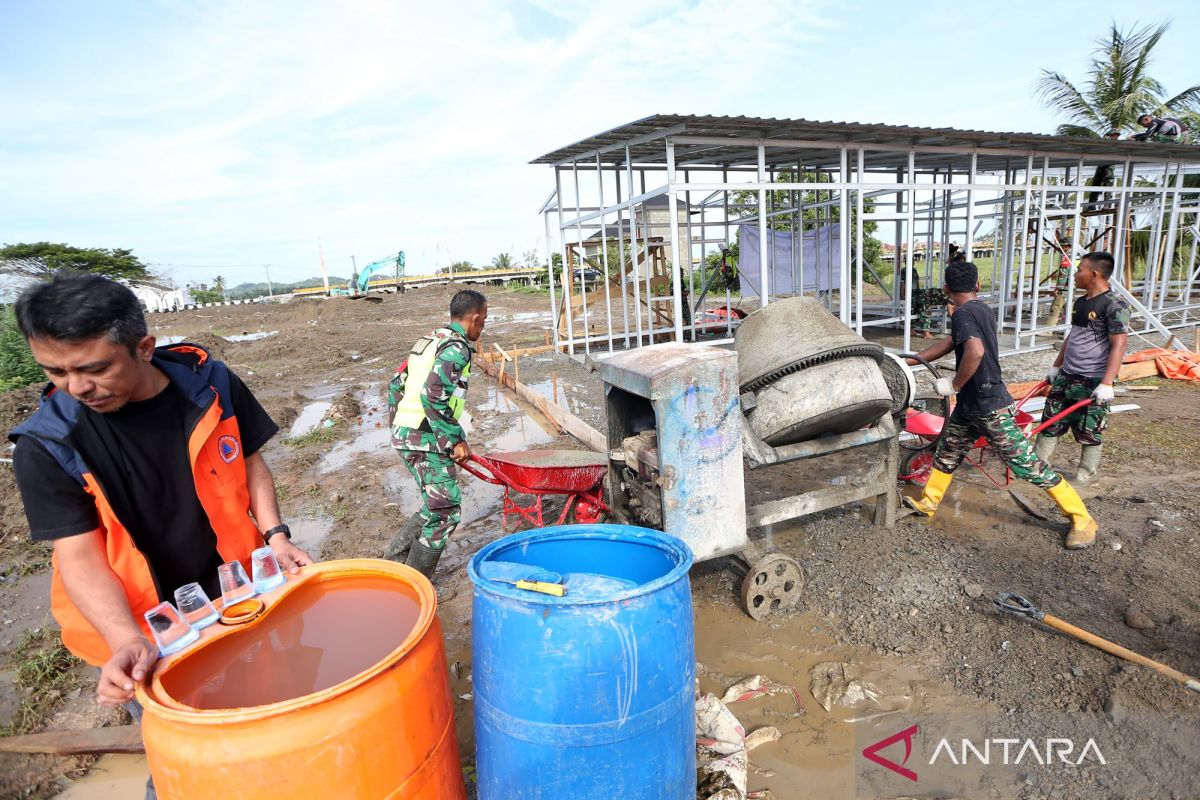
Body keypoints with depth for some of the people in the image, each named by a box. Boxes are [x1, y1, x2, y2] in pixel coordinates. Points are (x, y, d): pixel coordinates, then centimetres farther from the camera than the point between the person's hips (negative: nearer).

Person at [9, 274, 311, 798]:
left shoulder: (210, 385, -12)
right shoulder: (47, 445, -15)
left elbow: (249, 463, 2)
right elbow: (79, 555, -16)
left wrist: (274, 535, -10)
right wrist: (127, 642, -29)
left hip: (237, 596, 2)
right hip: (142, 629, -1)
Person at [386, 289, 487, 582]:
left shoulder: (428, 340, 17)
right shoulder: (457, 348, -13)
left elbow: (396, 384, 20)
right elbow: (432, 396, -25)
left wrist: (399, 423, 26)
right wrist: (456, 439, -18)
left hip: (405, 434, 10)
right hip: (426, 440, -9)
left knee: (437, 504, 20)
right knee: (446, 511, -1)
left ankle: (396, 552, 24)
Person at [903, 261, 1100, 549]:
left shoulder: (963, 313, -20)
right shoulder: (981, 310, 10)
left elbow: (975, 351, -38)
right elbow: (947, 344, 18)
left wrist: (954, 385, -23)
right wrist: (905, 362, 20)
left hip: (990, 407, -10)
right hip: (970, 406, 10)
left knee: (1028, 466, -2)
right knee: (946, 452, 18)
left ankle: (1081, 519, 10)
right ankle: (927, 503, 32)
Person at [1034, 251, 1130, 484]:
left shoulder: (1114, 306, -15)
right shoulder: (1080, 302, 10)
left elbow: (1118, 346, -19)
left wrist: (1107, 383, -24)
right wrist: (1056, 366, 23)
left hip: (1093, 381, -8)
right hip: (1067, 376, 8)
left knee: (1089, 432, 4)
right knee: (1051, 422, 11)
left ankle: (1085, 478, 18)